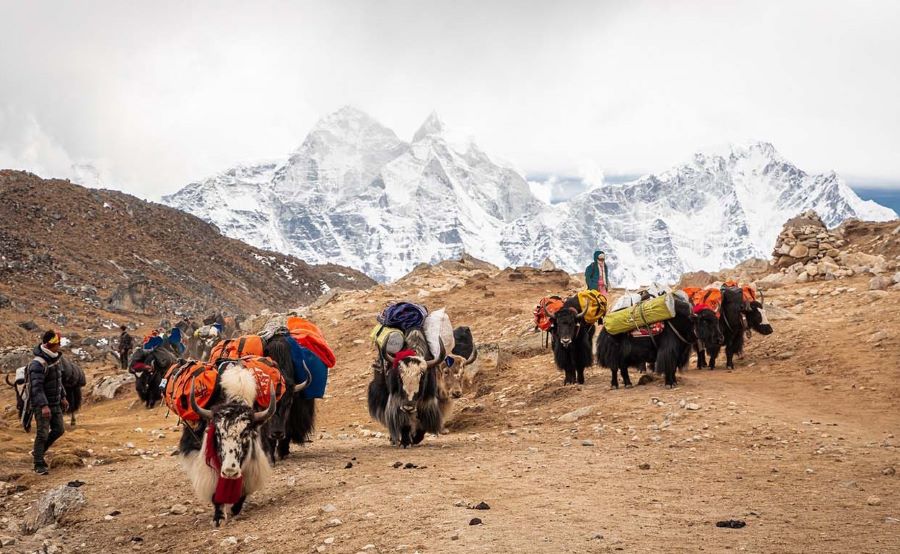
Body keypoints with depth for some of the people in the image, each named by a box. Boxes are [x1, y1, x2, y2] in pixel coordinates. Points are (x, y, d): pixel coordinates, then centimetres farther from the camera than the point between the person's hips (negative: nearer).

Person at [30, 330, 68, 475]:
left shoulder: (55, 358, 7)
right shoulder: (38, 363, -21)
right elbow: (37, 387, -26)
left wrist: (63, 397, 19)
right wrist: (44, 406, -32)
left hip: (55, 403, 8)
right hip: (42, 405, -8)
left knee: (59, 429, 11)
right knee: (43, 433, -5)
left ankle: (38, 452, 29)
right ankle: (39, 465, 5)